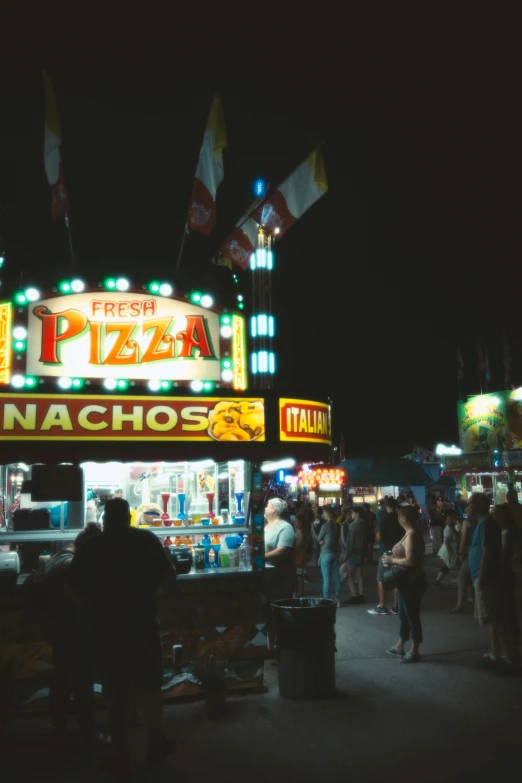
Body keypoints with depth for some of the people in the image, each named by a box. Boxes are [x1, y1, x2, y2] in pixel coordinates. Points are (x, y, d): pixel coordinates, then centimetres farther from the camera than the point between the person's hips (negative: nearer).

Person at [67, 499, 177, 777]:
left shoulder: (90, 548, -5)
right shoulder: (147, 540, -5)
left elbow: (73, 590, -6)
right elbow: (169, 576, -6)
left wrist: (96, 605, 11)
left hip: (108, 629, 0)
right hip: (144, 625, 0)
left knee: (116, 694, 9)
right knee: (150, 686, 17)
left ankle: (121, 756, 15)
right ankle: (156, 743, 28)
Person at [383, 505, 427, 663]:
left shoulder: (412, 535, -22)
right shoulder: (410, 533, 10)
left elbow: (410, 561, -28)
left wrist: (392, 560, -17)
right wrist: (393, 559, 2)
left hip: (412, 582, -10)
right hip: (408, 581, 10)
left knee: (412, 616, 1)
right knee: (404, 615, 19)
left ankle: (414, 652, 11)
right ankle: (400, 646, 31)